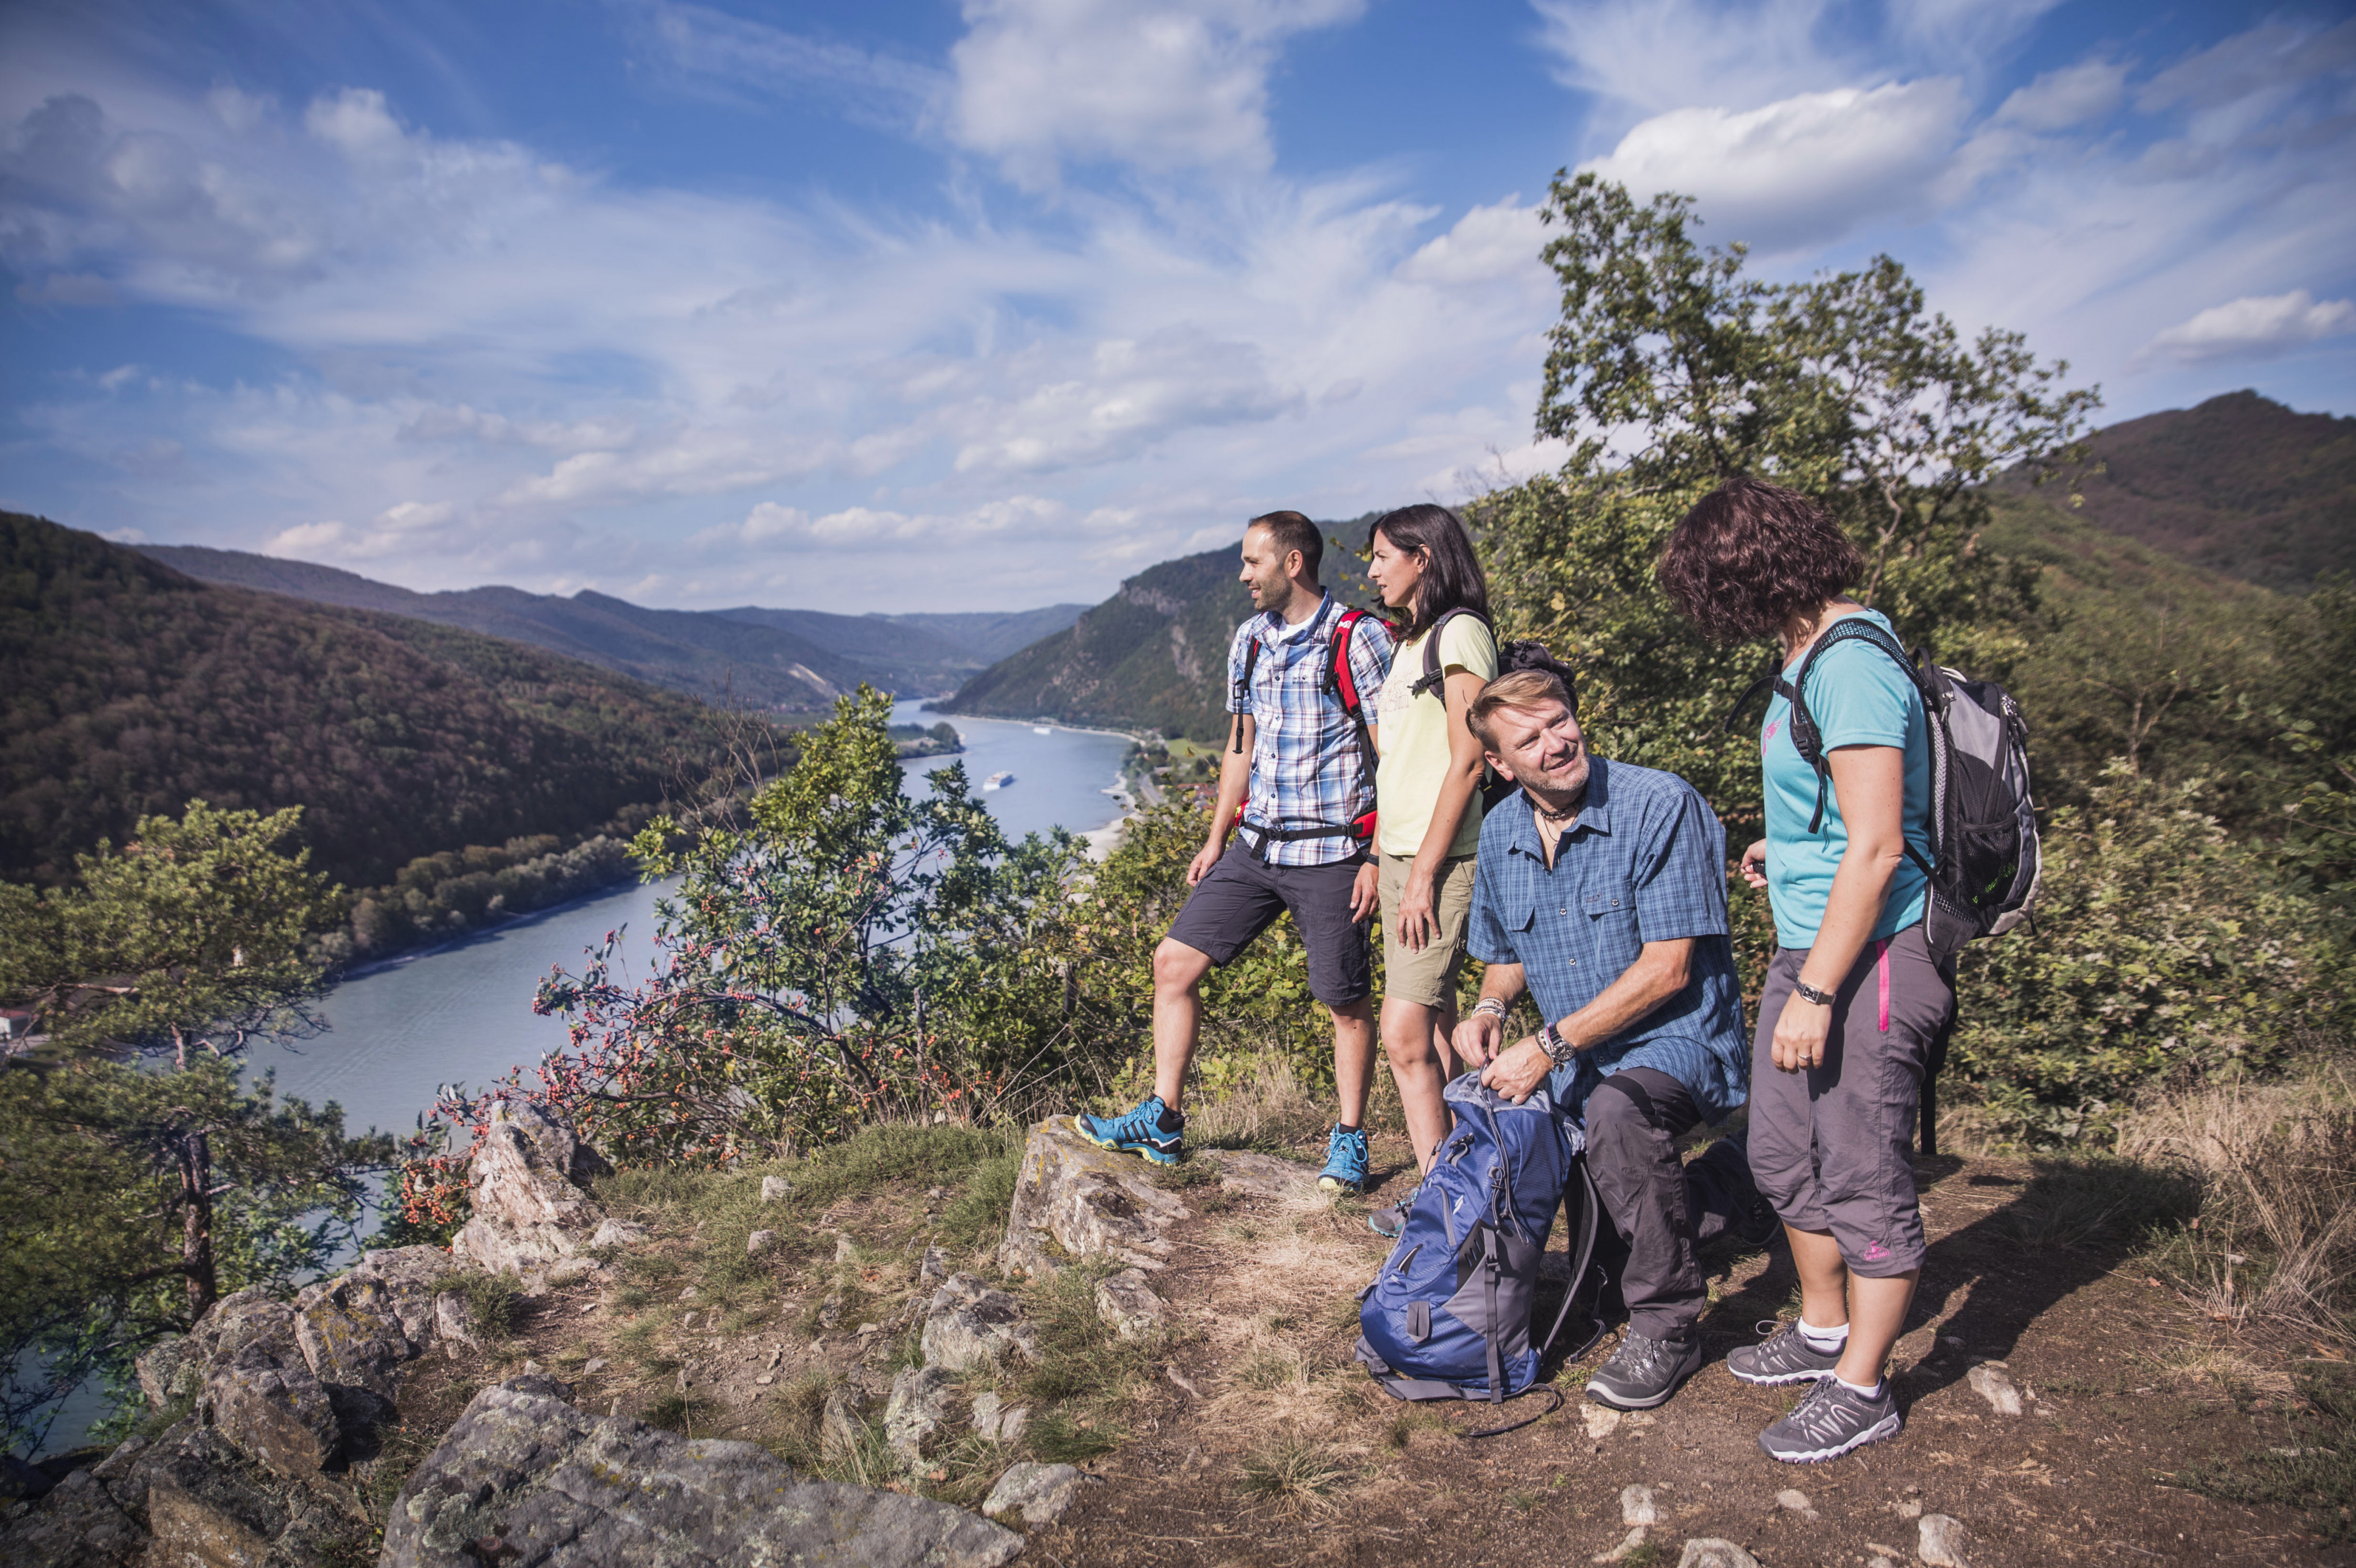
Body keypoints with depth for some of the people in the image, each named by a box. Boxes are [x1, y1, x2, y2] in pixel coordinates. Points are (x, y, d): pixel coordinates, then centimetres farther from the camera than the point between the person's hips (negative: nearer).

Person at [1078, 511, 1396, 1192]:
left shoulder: (1360, 639, -9)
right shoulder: (1249, 640, 12)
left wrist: (1377, 858, -14)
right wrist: (1216, 839, 16)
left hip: (1330, 852, -6)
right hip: (1254, 848, 7)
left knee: (1347, 1002, 4)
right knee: (1175, 961, 3)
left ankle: (1350, 1141, 22)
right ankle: (1163, 1121, 12)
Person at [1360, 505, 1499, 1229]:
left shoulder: (1460, 633, -9)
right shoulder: (1412, 640, 19)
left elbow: (1466, 762, -16)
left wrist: (1424, 874, -18)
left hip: (1440, 859, -9)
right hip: (1401, 853, 9)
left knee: (1406, 1036, -11)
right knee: (1433, 1032, 10)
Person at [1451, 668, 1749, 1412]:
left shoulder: (1660, 805, -16)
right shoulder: (1501, 832, 5)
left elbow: (1667, 968, -20)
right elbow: (1507, 955, 19)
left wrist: (1550, 1046, -21)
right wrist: (1491, 1007, -4)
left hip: (1674, 1038, -7)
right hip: (1572, 1062, 7)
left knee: (1616, 1112, -35)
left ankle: (1666, 1326, -14)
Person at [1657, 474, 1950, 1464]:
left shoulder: (1852, 667, -20)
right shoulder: (1813, 654, 10)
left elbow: (1876, 846, -24)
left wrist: (1815, 991, -22)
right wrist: (1786, 851, 23)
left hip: (1869, 956, -10)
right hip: (1811, 944, 10)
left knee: (1865, 1175, 4)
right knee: (1784, 1156, 19)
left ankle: (1861, 1391, 20)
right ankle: (1825, 1330, 38)